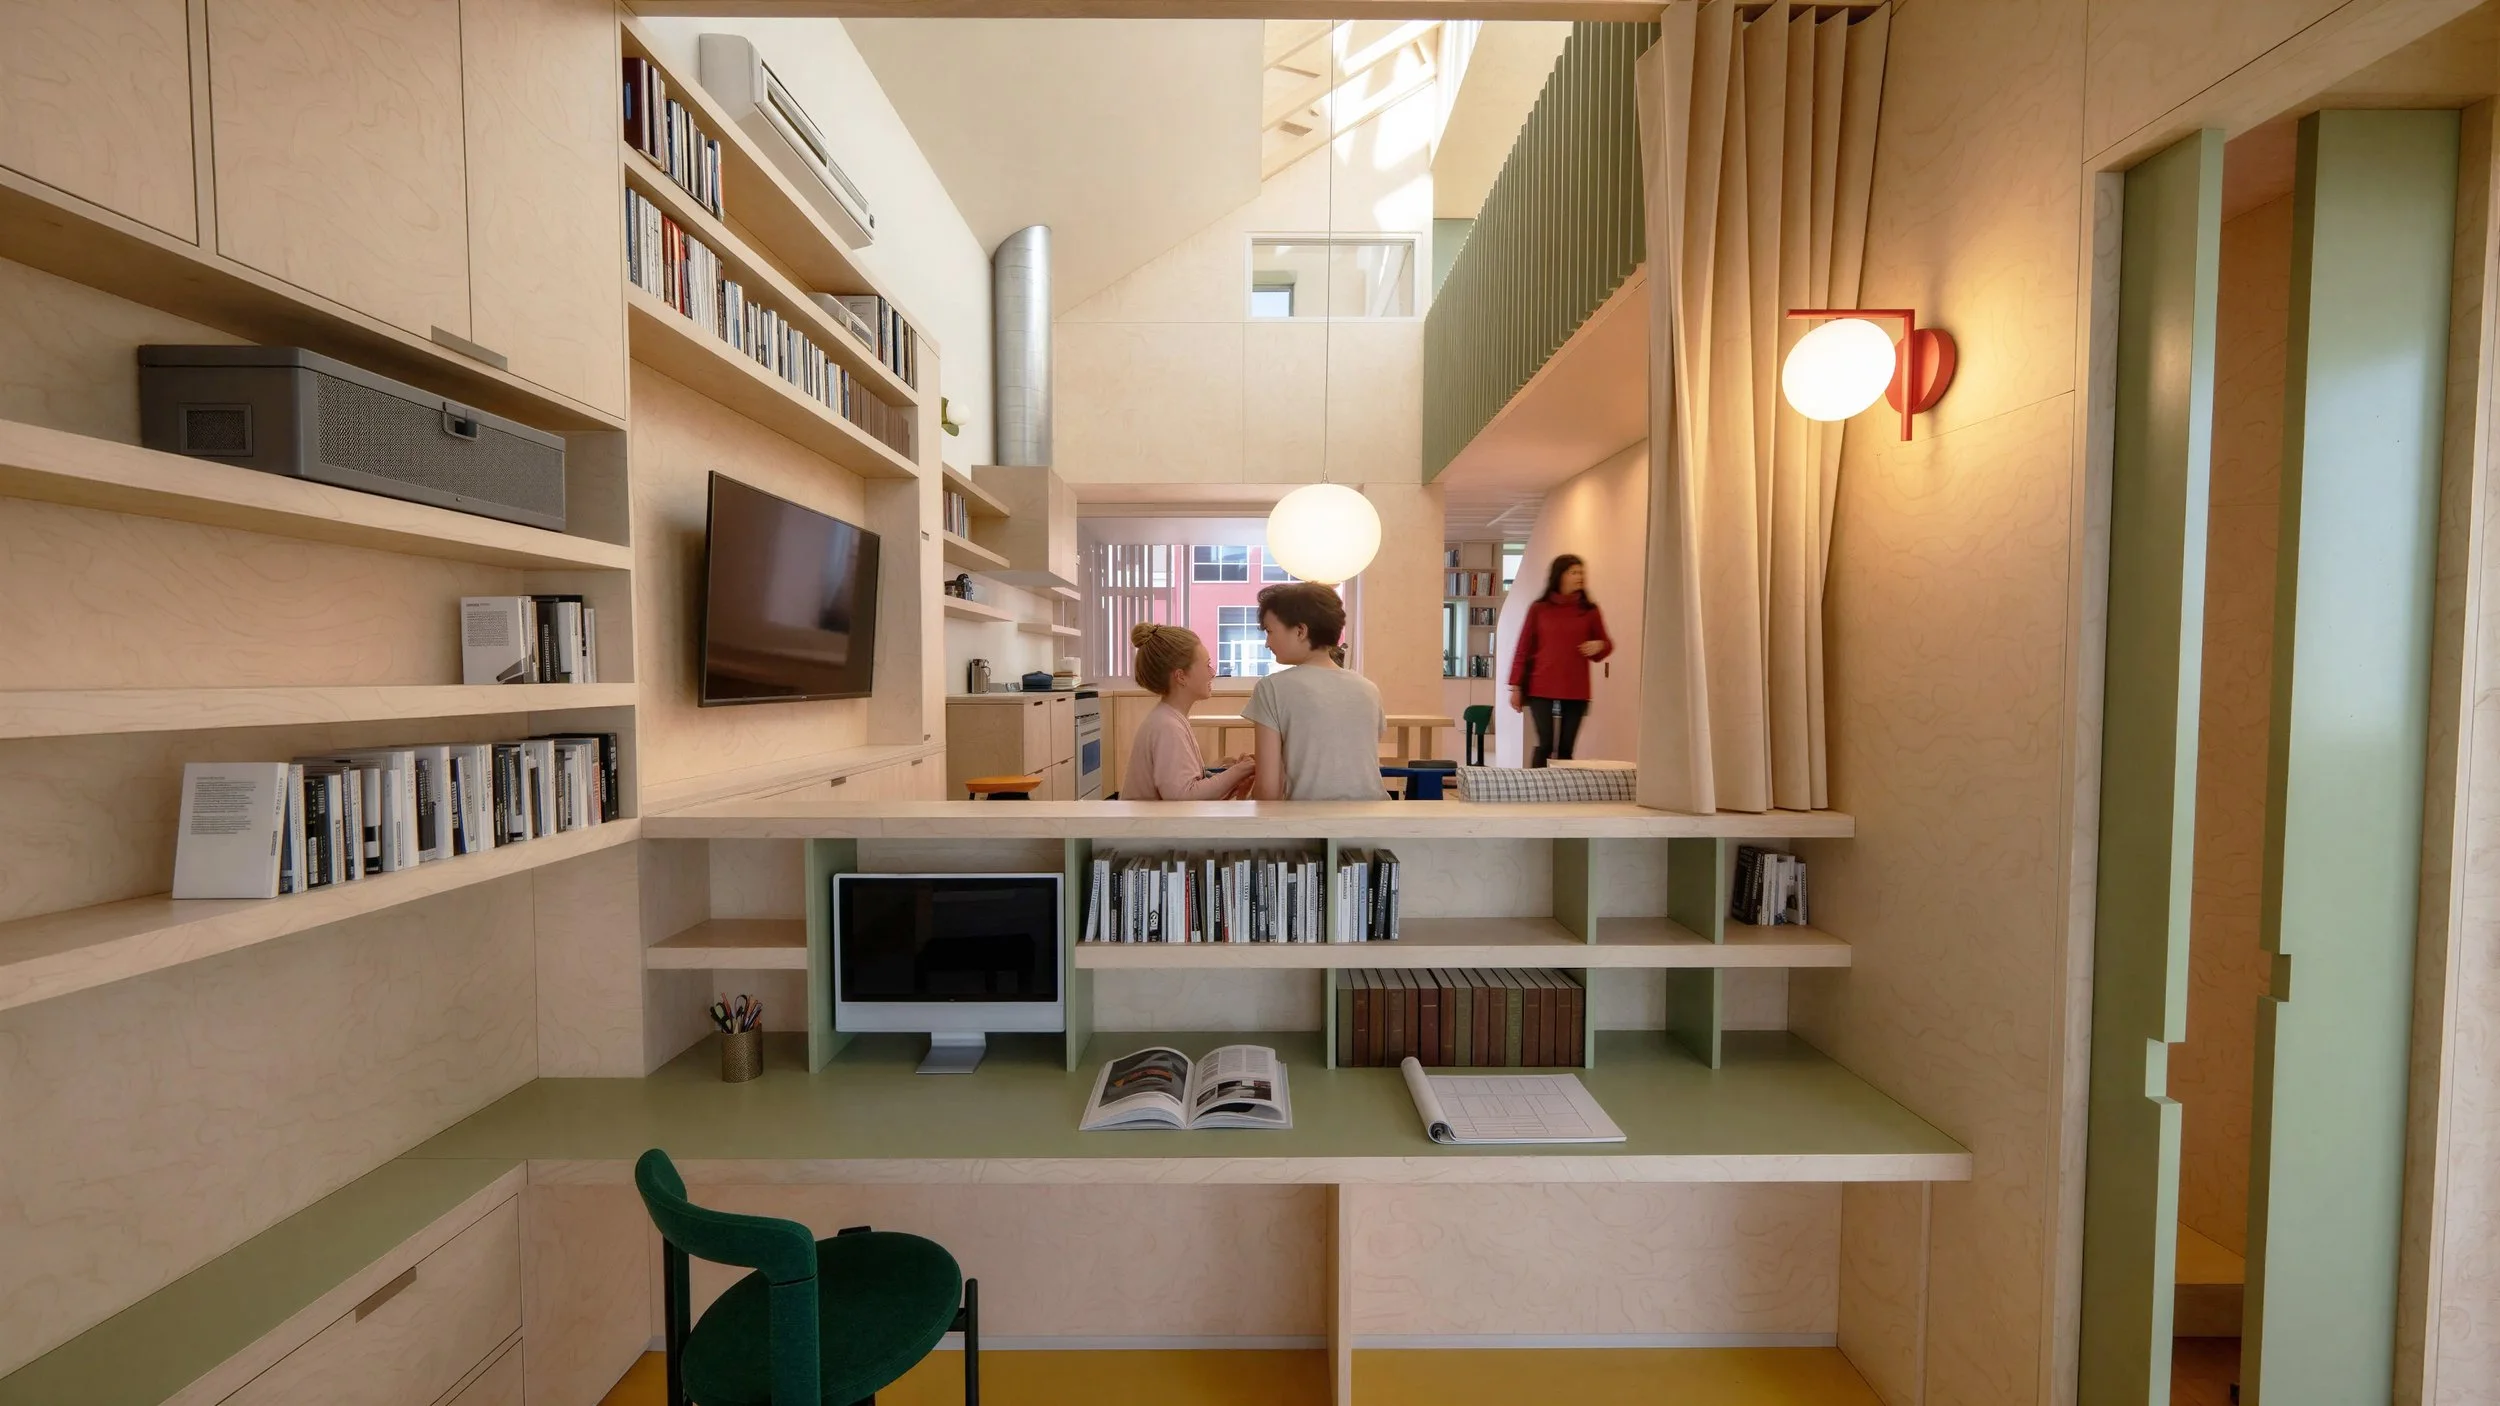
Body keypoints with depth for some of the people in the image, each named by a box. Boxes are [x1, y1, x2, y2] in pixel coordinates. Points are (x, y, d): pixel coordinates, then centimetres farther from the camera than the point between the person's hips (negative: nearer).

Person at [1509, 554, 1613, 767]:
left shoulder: (1589, 610, 7)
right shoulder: (1539, 608, 3)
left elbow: (1606, 644, 17)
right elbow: (1523, 649, 4)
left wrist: (1599, 646, -8)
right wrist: (1516, 686, 1)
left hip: (1576, 691, 2)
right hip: (1541, 689, -2)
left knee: (1566, 748, 3)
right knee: (1545, 745, -6)